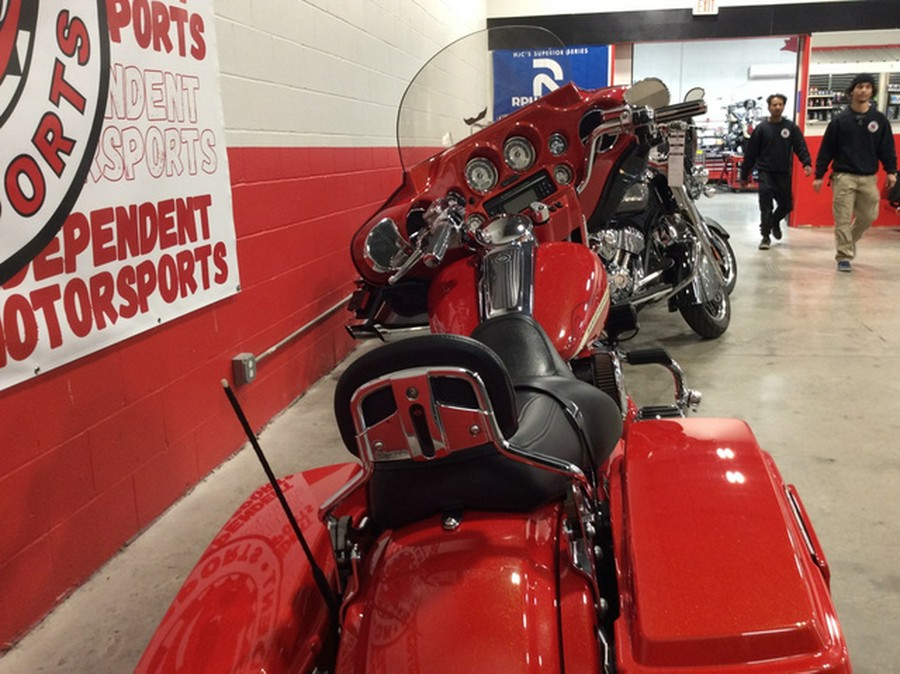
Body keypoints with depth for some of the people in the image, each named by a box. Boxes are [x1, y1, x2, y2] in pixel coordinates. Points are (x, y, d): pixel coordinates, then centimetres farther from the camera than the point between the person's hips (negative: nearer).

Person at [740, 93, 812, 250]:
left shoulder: (791, 127, 6)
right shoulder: (762, 129, 3)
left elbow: (800, 147, -1)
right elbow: (751, 153, 5)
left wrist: (806, 163, -19)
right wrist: (744, 175, 6)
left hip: (784, 174, 2)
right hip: (765, 172, -2)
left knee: (787, 205, 7)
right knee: (766, 206, -11)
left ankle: (775, 221, 38)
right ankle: (765, 236, -2)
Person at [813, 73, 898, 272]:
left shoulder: (880, 120, 6)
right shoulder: (839, 120, -1)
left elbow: (887, 148, 8)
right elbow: (826, 149, 0)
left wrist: (891, 171, -3)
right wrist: (819, 176, -2)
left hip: (868, 178, 3)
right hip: (844, 176, -3)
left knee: (868, 216, 8)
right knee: (843, 219, -5)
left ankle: (849, 241, 35)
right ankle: (844, 257, 1)